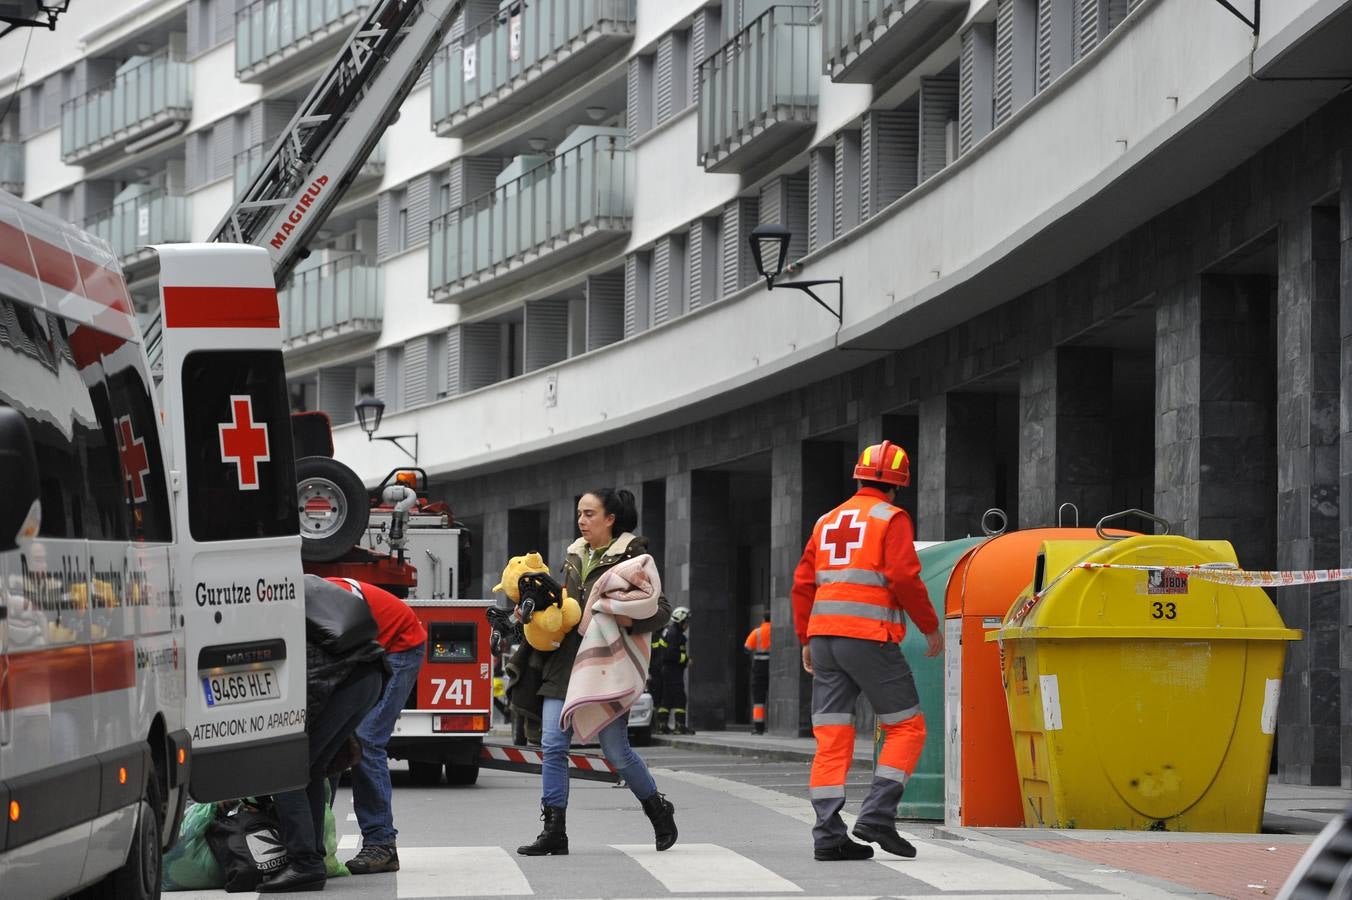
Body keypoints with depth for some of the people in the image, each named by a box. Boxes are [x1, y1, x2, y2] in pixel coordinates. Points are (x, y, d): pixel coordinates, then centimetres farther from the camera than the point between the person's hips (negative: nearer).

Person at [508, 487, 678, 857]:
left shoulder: (630, 559, -4)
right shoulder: (574, 557, 15)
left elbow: (661, 608, -8)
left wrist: (629, 620, -25)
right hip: (565, 661, 6)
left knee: (616, 750, -1)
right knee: (553, 745, -5)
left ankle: (659, 811, 23)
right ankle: (554, 832, -4)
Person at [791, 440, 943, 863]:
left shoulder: (827, 522, 19)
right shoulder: (891, 519, 0)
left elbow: (802, 584, 16)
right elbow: (904, 577, -11)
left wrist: (806, 640, 22)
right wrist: (931, 627, -1)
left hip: (824, 636, 6)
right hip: (869, 637, -6)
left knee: (831, 737, 4)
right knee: (906, 727, 4)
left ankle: (828, 834, -3)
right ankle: (877, 816, -9)